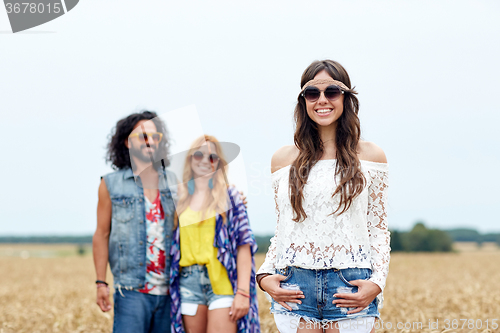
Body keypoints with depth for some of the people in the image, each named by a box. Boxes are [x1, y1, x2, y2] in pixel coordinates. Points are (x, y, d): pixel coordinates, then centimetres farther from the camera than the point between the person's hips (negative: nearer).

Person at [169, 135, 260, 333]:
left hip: (221, 281, -3)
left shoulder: (228, 196, 4)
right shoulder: (181, 199, 13)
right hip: (189, 282, 3)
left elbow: (243, 245, -3)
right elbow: (175, 247, 15)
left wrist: (243, 292, -11)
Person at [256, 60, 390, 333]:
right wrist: (265, 275, 1)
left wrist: (377, 281, -7)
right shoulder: (283, 160, 11)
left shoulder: (370, 157, 7)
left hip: (350, 286, -1)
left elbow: (379, 229, 6)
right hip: (294, 288, 1)